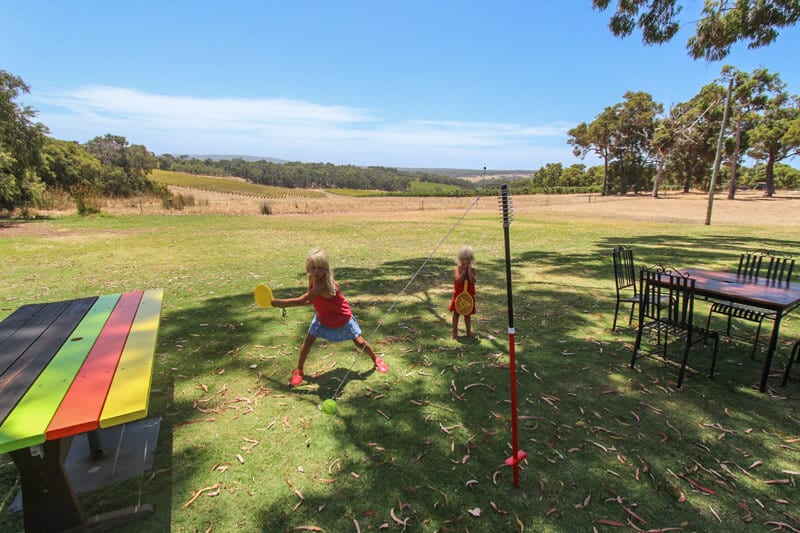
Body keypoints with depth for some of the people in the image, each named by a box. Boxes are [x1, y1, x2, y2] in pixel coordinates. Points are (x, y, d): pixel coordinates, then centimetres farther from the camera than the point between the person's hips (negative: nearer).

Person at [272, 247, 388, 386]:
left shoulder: (323, 285, -40)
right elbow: (310, 300, -3)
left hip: (342, 318, -6)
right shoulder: (312, 277, -17)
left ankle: (376, 359, 31)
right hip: (322, 318, 6)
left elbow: (301, 300, -37)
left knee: (359, 342, 5)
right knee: (308, 340, -4)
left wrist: (275, 302, -31)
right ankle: (298, 370, 14)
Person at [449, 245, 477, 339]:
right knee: (456, 313, 7)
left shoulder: (473, 269, -3)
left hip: (469, 295, 2)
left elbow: (472, 282, -16)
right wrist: (464, 270, -22)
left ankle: (469, 332, 25)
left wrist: (469, 271, -21)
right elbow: (459, 280, -23)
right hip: (458, 295, -2)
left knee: (467, 314, 12)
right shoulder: (457, 269, -8)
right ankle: (455, 332, 18)